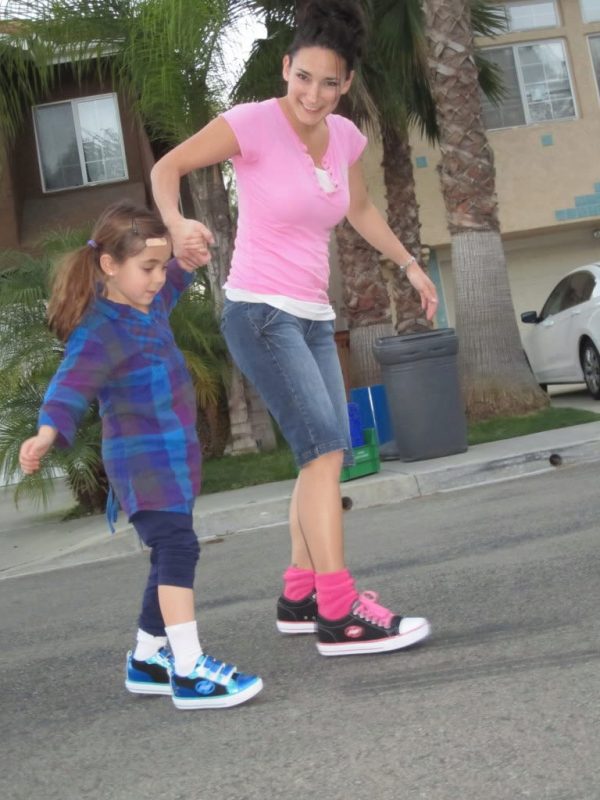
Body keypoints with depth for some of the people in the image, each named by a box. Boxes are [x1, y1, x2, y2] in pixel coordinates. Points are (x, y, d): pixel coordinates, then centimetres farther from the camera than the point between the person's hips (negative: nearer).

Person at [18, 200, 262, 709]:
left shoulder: (151, 301, 7)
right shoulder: (99, 331, -18)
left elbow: (178, 273, 26)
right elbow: (71, 386, -30)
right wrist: (48, 434, -46)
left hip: (172, 454, 9)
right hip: (142, 459, -9)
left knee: (170, 555, 14)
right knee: (178, 548, -16)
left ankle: (148, 659, 28)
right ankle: (189, 672, -13)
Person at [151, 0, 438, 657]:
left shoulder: (345, 136, 8)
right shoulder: (253, 122, -10)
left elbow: (360, 209, 26)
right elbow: (167, 167, -5)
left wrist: (409, 264, 26)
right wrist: (177, 225, -25)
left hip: (314, 318, 8)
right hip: (259, 312, -7)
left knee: (327, 455, 9)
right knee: (325, 445, -19)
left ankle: (299, 597, 20)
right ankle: (338, 614, -18)